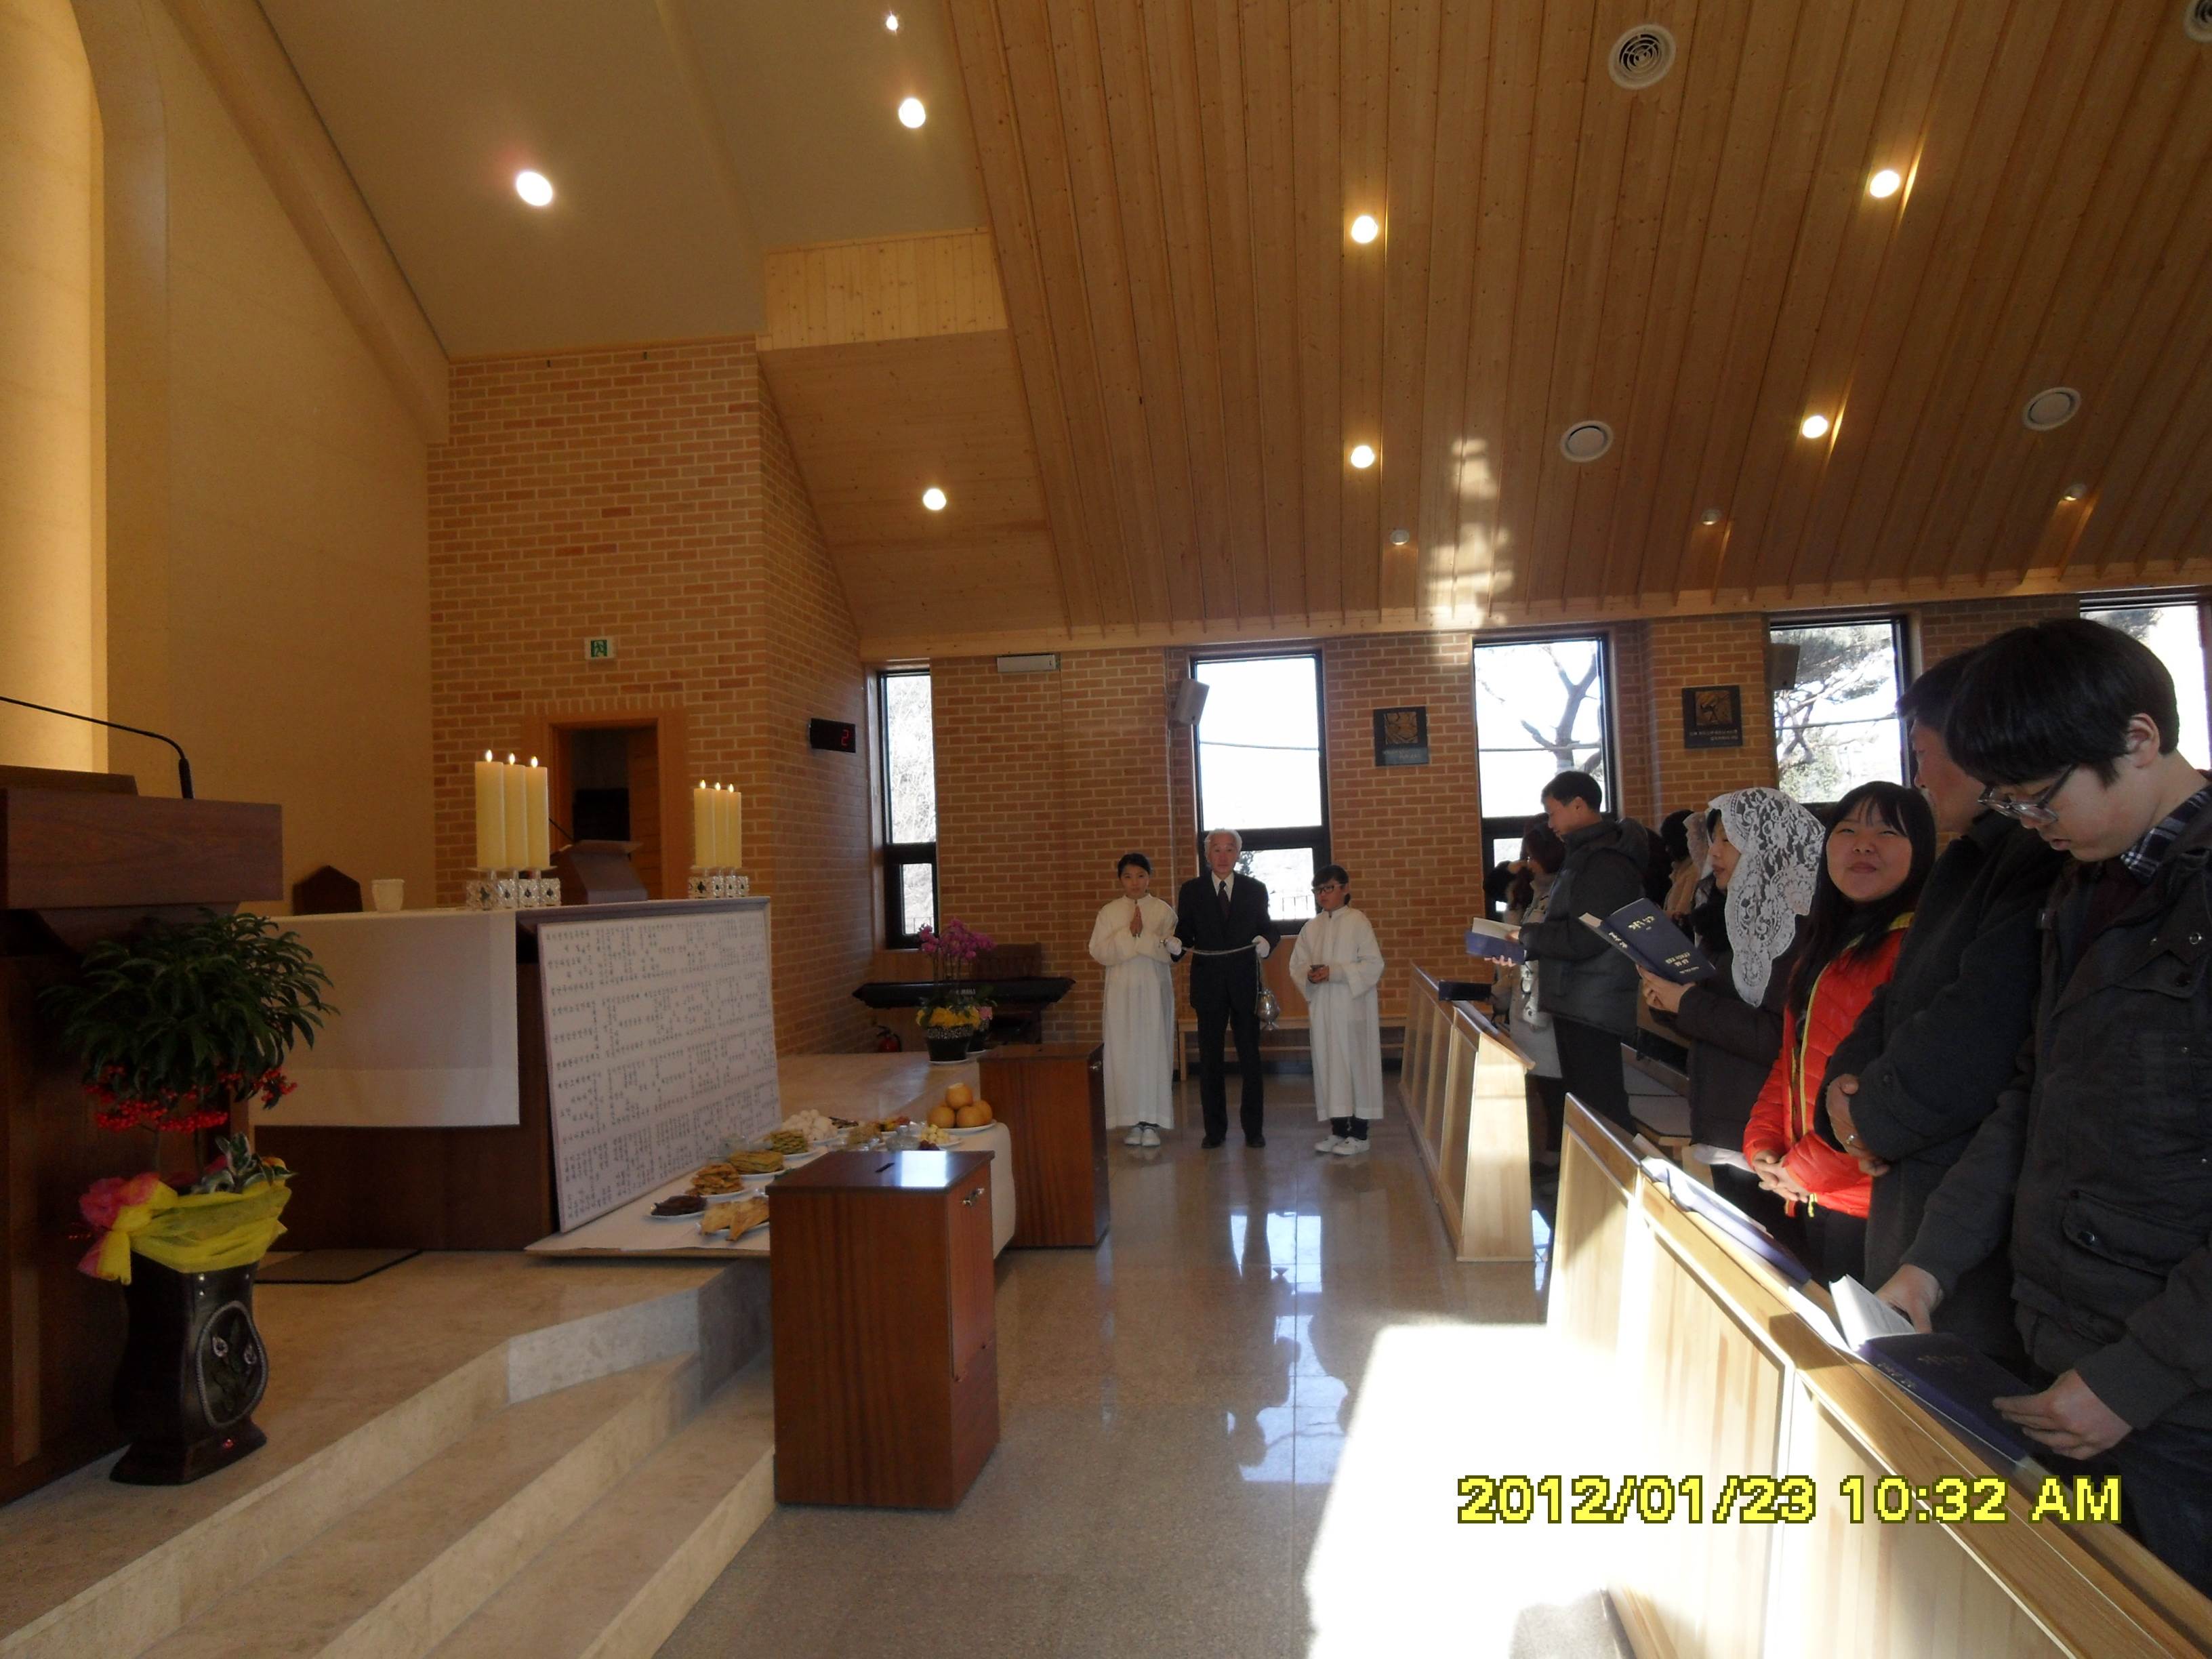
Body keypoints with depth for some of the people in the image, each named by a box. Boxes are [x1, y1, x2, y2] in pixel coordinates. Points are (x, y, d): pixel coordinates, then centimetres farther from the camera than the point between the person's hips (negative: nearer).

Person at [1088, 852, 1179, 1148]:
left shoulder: (1164, 912, 2)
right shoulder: (1109, 913, 5)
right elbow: (1099, 953, -4)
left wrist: (1144, 936, -15)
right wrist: (1128, 933, -14)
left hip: (1155, 992, -1)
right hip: (1122, 992, 1)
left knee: (1155, 1052, 0)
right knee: (1125, 1054, 1)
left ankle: (1152, 1122, 7)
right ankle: (1134, 1122, 9)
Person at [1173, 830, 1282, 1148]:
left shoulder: (1255, 889, 6)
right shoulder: (1191, 890, 5)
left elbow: (1270, 929, 6)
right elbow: (1184, 933, 3)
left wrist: (1266, 942, -16)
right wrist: (1176, 943, -19)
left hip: (1245, 982, 0)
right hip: (1208, 985, 0)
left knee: (1250, 1057, 5)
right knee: (1209, 1059, 6)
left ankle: (1254, 1128, 15)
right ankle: (1214, 1128, 16)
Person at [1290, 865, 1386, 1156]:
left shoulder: (1358, 922, -6)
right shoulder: (1311, 928, 9)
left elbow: (1374, 965, -11)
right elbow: (1296, 966, 11)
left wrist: (1334, 972, -19)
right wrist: (1310, 976, -11)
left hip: (1353, 1008, -5)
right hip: (1322, 1009, 5)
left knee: (1355, 1063, 0)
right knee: (1328, 1066, 7)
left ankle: (1359, 1134, 9)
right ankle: (1338, 1130, 17)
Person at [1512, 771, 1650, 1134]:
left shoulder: (1604, 862, -18)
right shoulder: (1588, 855, 16)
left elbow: (1582, 940, -24)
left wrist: (1528, 935, -9)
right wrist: (1522, 952, 9)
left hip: (1593, 1007, -10)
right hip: (1578, 1004, 10)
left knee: (1600, 1105, -7)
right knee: (1585, 1101, 15)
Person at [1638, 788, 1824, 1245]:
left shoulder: (1798, 928, -15)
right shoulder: (1745, 919, 13)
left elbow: (1778, 1039, -23)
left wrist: (1688, 1002, -17)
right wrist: (1671, 995, -1)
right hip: (1726, 1132, 9)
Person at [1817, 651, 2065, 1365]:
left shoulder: (2046, 866, -21)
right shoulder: (1967, 863, 13)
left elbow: (1972, 1051, -27)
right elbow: (1899, 1001, 17)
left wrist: (1870, 1116, -9)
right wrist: (1848, 1084, -2)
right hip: (1912, 1197, 9)